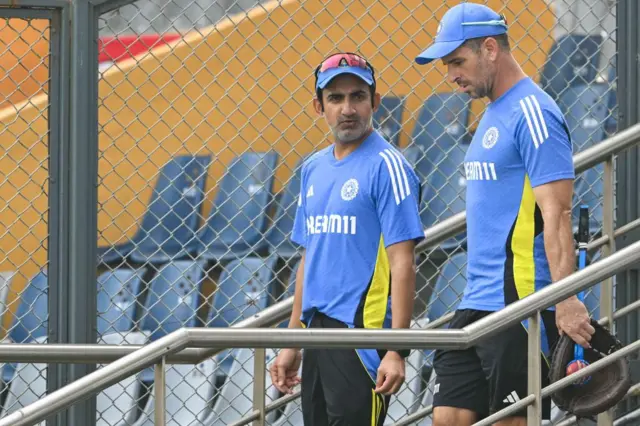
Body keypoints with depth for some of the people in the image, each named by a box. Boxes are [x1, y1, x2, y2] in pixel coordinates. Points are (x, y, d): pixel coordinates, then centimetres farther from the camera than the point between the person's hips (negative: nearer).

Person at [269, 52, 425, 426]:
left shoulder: (386, 166, -8)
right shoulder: (314, 169, 16)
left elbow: (403, 263, -13)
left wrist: (396, 351, -19)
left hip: (363, 332, -8)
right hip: (319, 334, 8)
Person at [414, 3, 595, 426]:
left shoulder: (533, 114, -12)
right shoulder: (493, 116, 18)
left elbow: (556, 216, -19)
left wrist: (567, 301, -27)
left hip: (520, 304, -9)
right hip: (476, 305, 9)